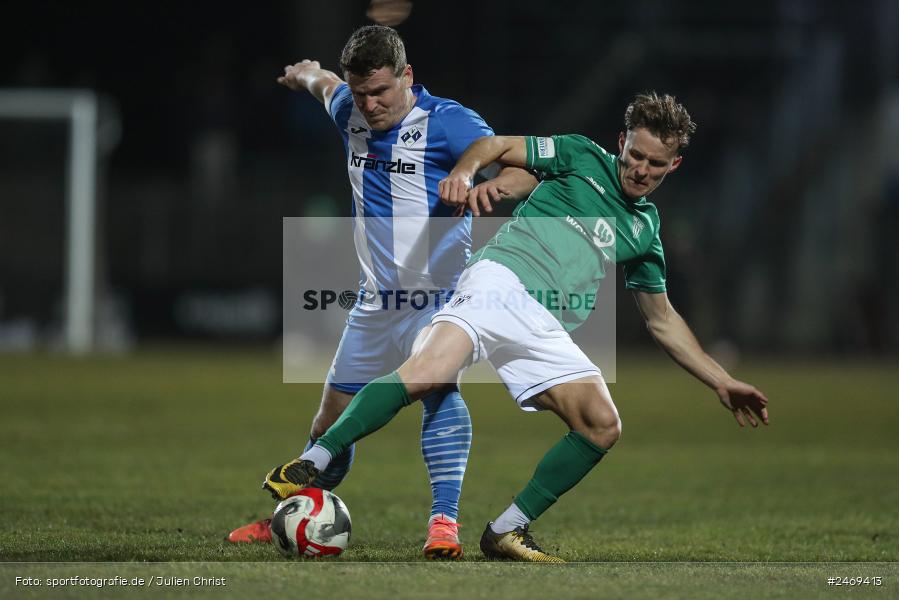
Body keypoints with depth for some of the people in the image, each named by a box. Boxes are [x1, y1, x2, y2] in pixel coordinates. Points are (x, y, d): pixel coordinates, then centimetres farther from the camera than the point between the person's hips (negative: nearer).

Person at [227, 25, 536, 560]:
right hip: (376, 296, 6)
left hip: (437, 290, -6)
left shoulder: (445, 122, -15)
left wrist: (489, 185, -43)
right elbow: (324, 83, 32)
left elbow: (526, 168, -27)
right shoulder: (351, 114, 4)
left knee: (437, 386, -32)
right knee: (333, 417, 14)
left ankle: (445, 520, -38)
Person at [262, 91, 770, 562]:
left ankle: (507, 533, -5)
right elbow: (497, 145, 14)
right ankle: (309, 467, -28)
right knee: (429, 370, -31)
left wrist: (722, 382, 29)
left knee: (603, 426, -13)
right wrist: (463, 173, -9)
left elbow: (663, 320, 33)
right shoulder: (583, 157, 15)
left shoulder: (645, 229, 27)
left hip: (546, 330, 6)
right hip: (503, 282, -5)